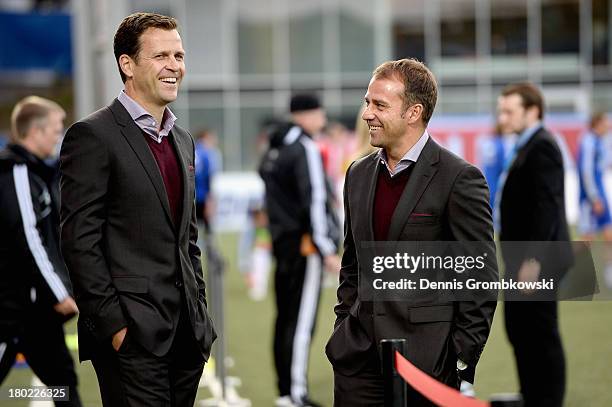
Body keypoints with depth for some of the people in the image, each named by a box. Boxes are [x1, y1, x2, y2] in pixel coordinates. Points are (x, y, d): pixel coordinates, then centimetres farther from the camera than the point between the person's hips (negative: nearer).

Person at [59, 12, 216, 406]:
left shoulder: (183, 140, 17)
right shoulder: (93, 135, -7)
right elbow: (80, 240, -12)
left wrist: (201, 315, 14)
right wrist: (113, 325, -16)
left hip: (187, 331, 7)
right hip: (133, 335, -7)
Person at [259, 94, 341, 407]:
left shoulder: (273, 150, 14)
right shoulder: (305, 149, -12)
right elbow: (314, 201, -17)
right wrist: (327, 251, -18)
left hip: (281, 241, 9)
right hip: (306, 245, -9)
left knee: (285, 319, 12)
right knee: (301, 321, -7)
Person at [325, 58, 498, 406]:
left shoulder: (459, 178, -8)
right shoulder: (359, 174, 13)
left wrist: (462, 361, -10)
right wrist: (344, 331, 12)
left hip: (428, 360, -5)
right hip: (358, 359, 6)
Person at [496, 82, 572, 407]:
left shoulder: (542, 147, -15)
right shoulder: (527, 146, 16)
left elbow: (546, 205, -22)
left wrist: (532, 259, -24)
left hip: (536, 261, -10)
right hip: (523, 261, 10)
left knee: (542, 337, -3)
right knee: (520, 331, 16)